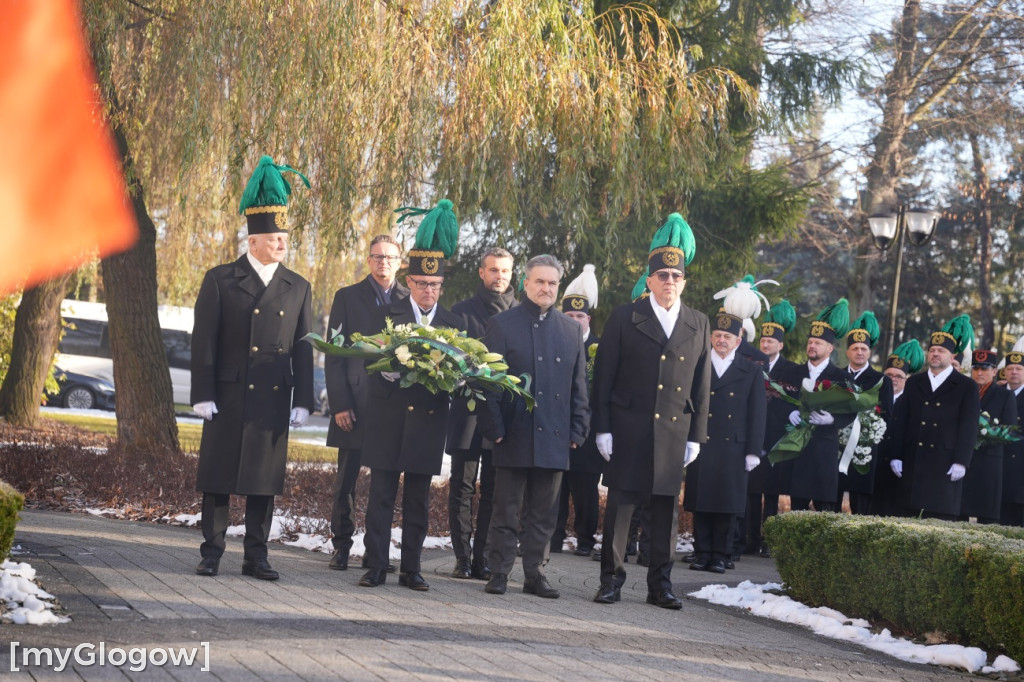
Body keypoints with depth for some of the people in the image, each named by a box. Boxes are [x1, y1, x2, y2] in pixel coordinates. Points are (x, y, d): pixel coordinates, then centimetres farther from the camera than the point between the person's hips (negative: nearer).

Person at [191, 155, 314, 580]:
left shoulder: (298, 288, 8)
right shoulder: (220, 281, 0)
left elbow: (303, 349, 8)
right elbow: (203, 342, -2)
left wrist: (303, 401, 2)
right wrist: (203, 396, -7)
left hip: (274, 401, 2)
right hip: (228, 398, -2)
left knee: (264, 481, 5)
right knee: (218, 478, 3)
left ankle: (256, 557, 12)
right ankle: (211, 554, 11)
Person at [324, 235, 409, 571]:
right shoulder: (347, 297, 6)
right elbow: (334, 354, 2)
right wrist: (339, 404, -7)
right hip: (355, 405, -1)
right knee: (345, 481, 3)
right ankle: (341, 547, 12)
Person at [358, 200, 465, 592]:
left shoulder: (454, 324, 9)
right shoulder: (389, 315, 3)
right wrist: (392, 367, -26)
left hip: (428, 422, 2)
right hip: (388, 418, -2)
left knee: (418, 501, 7)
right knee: (381, 495, 0)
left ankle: (411, 569, 13)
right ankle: (376, 567, 5)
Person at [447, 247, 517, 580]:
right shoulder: (462, 310, 6)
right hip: (468, 411, -1)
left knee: (493, 491, 4)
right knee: (462, 488, 0)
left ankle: (483, 559, 11)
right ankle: (463, 558, 6)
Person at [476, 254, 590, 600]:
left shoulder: (571, 330, 12)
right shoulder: (502, 324, 2)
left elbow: (579, 385, 14)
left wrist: (577, 430, 5)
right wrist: (494, 427, -7)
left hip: (554, 439, 3)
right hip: (514, 437, -3)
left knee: (543, 515, 8)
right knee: (506, 511, 3)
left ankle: (534, 574, 15)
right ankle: (499, 573, 10)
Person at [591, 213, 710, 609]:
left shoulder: (698, 325, 10)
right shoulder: (624, 318, 2)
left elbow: (701, 384, 10)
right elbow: (603, 376, 1)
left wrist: (696, 436, 5)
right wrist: (603, 428, -5)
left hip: (674, 432, 2)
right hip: (628, 431, -2)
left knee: (667, 509, 5)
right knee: (620, 504, 0)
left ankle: (660, 583, 13)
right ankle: (611, 579, 9)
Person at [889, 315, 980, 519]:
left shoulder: (967, 387, 5)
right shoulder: (913, 383, 15)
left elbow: (969, 428, -1)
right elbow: (899, 421, 12)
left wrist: (961, 462, -10)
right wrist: (895, 456, 4)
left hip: (945, 464, -3)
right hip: (914, 462, 3)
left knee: (942, 517, -7)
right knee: (914, 516, 2)